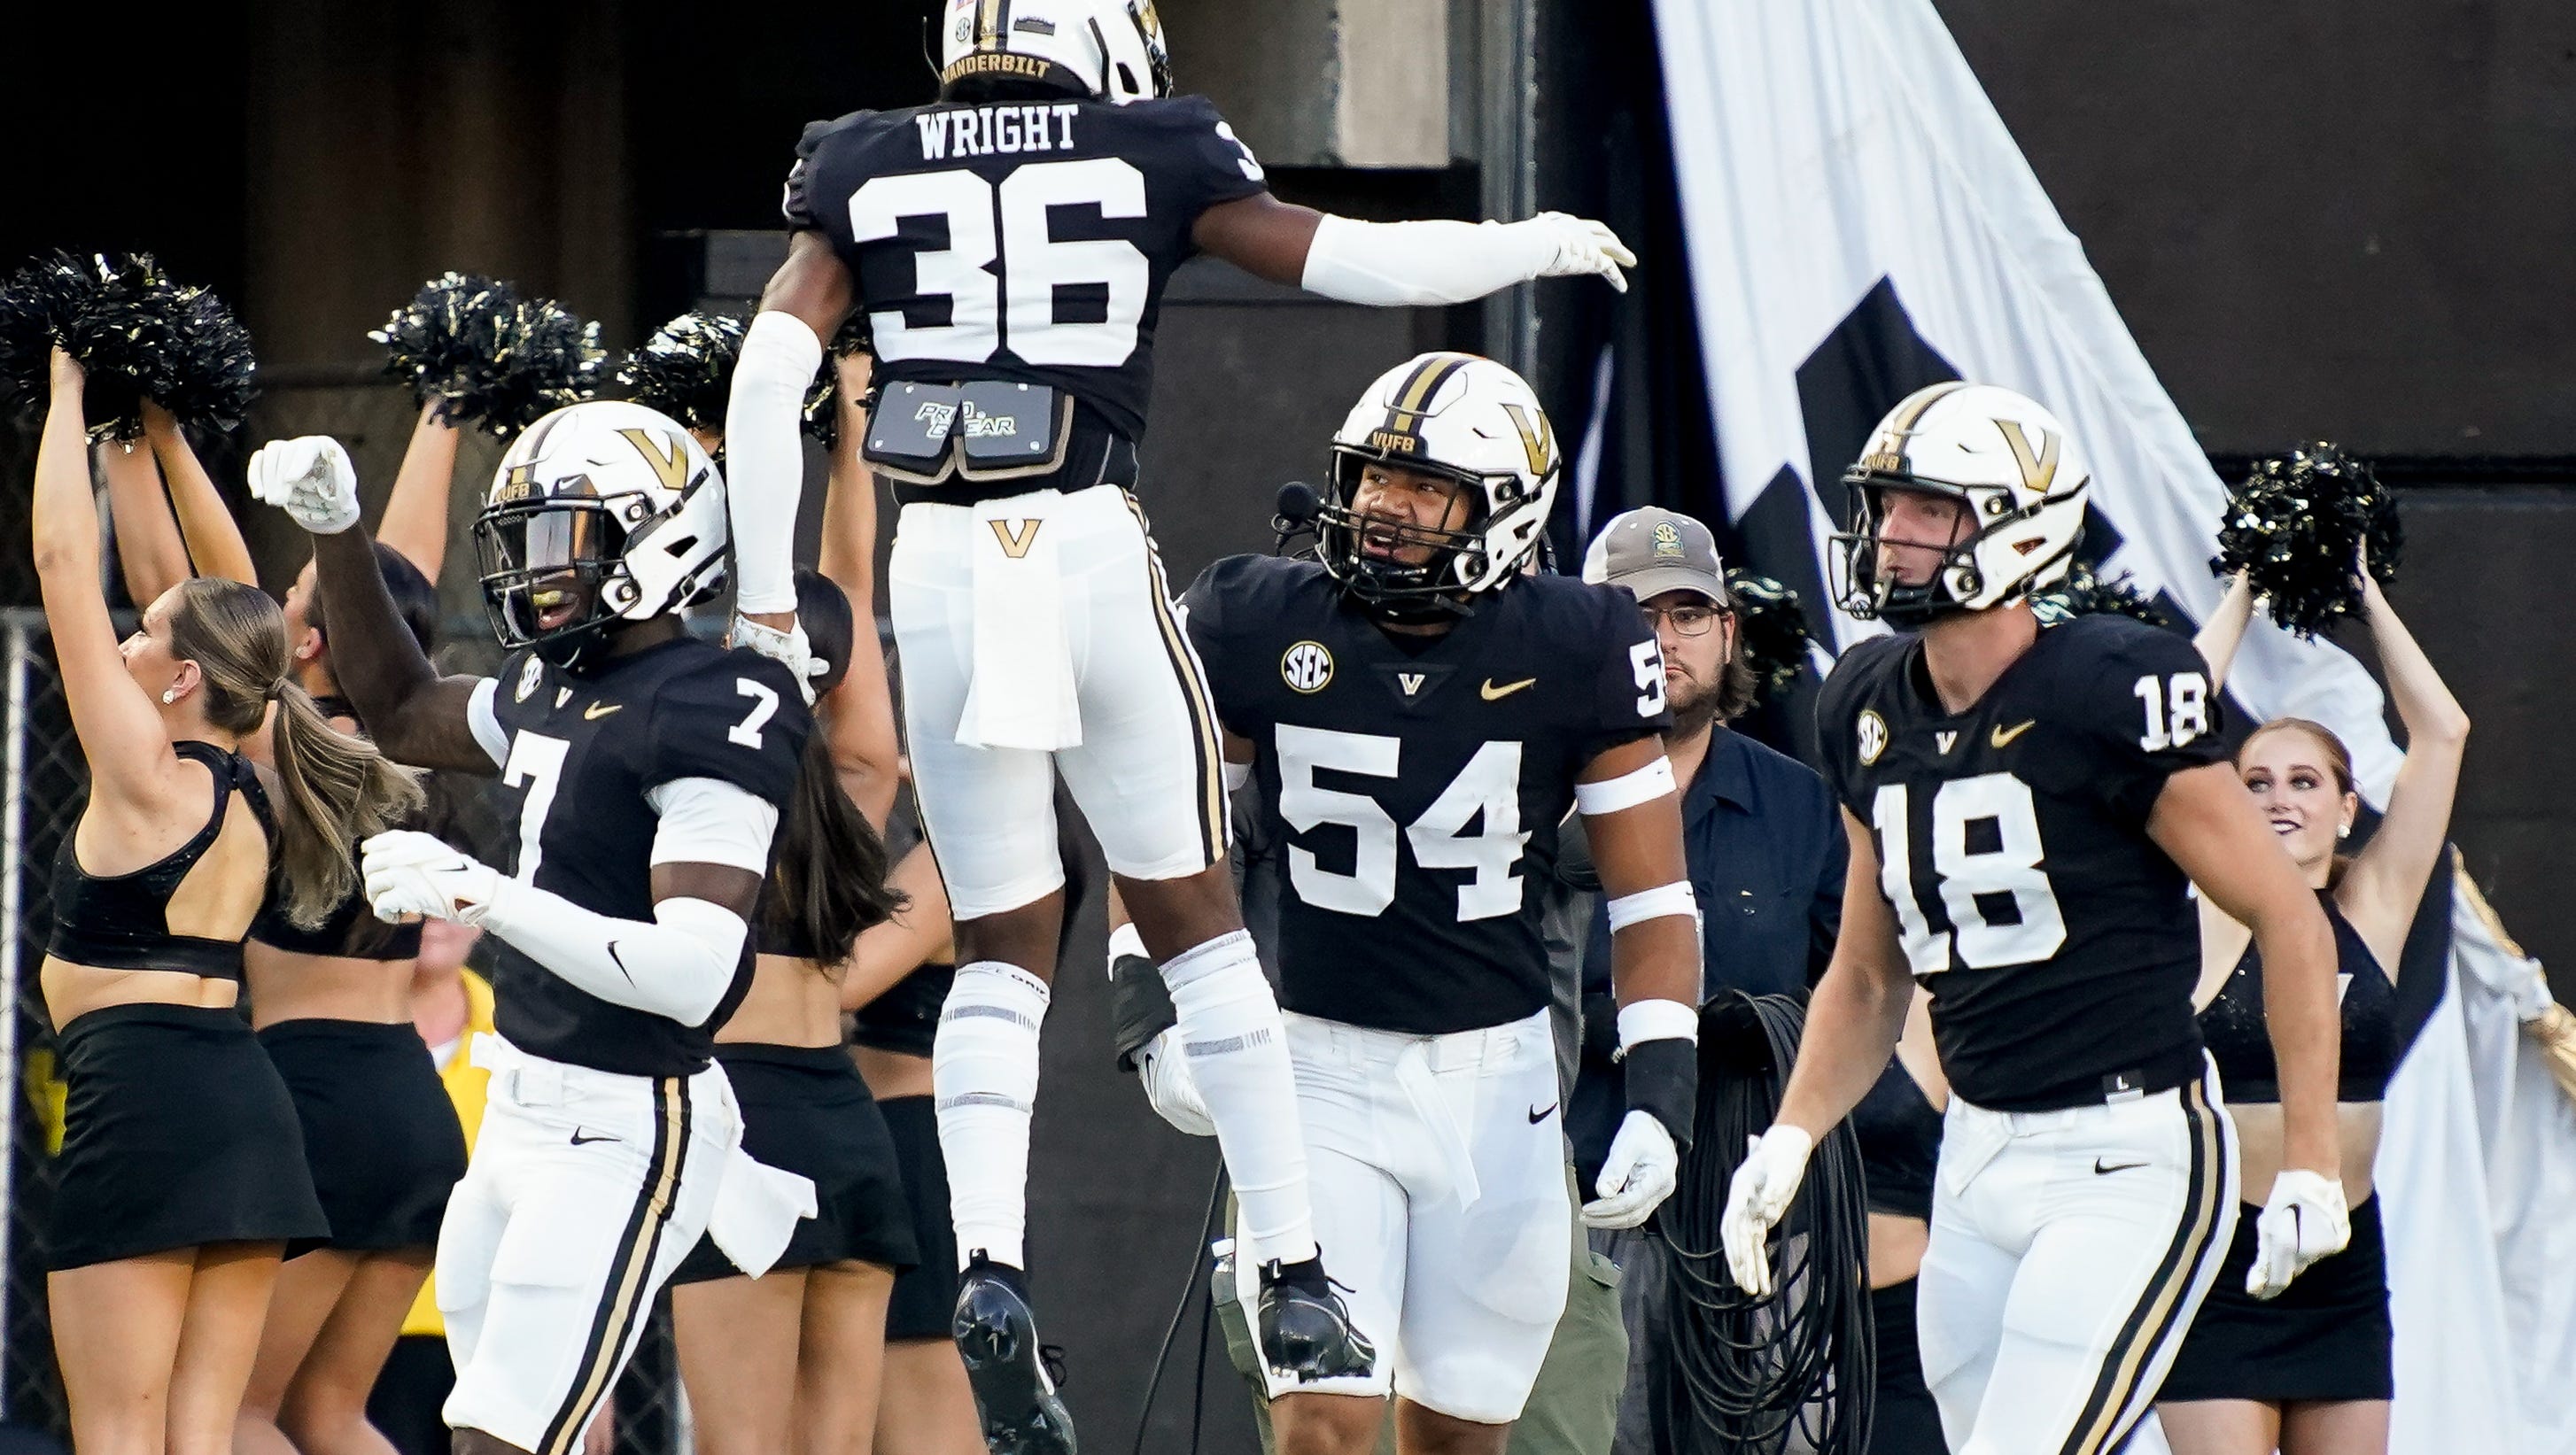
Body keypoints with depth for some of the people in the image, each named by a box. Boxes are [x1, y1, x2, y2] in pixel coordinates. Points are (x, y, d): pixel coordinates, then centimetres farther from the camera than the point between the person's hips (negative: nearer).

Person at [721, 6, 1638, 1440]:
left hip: (940, 571, 1)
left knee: (1004, 945, 11)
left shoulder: (869, 173, 10)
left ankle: (992, 1265, -10)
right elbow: (1355, 260, 5)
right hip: (1095, 554, -1)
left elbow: (771, 369, 1)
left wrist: (767, 598, 6)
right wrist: (1537, 246, 22)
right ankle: (1294, 1271, 11)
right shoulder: (1150, 159, 5)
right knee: (1194, 913, 13)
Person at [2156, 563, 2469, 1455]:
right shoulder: (2213, 920, -1)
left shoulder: (2373, 913, 7)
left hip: (2344, 1270, 4)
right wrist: (2242, 597, 1)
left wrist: (2365, 595, 8)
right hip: (2222, 1257, -4)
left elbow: (2442, 731, 6)